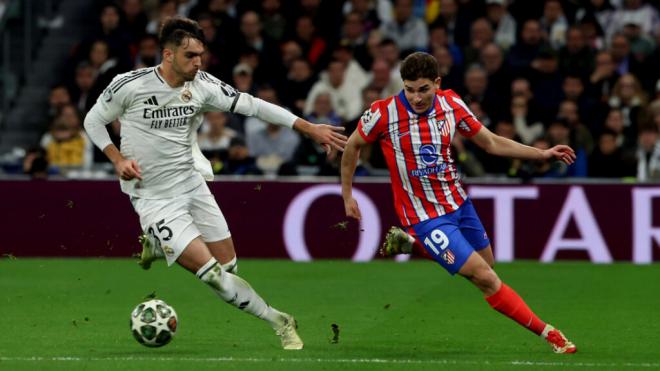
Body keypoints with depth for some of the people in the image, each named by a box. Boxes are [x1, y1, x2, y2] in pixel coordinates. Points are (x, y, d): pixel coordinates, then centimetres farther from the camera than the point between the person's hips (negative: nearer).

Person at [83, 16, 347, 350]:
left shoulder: (202, 86, -7)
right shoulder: (130, 85, -17)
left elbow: (251, 105, -6)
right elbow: (93, 120, -2)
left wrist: (310, 128, -10)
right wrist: (118, 159, -16)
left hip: (192, 183, 5)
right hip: (155, 200, -5)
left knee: (228, 265, 6)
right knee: (213, 275, -15)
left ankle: (158, 245, 30)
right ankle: (278, 322, 3)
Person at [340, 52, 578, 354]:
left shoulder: (451, 105, -8)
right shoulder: (384, 113, -19)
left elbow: (491, 143, 4)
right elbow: (352, 146, -1)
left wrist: (543, 154, -2)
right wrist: (347, 195, 4)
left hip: (458, 203, 6)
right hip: (425, 216, -6)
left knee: (487, 263, 21)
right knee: (486, 278, -12)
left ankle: (409, 243, 32)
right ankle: (548, 334, -2)